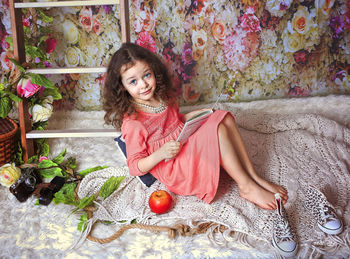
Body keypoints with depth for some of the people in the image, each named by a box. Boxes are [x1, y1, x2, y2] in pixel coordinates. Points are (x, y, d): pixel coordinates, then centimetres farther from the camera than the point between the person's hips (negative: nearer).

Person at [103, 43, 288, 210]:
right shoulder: (132, 122, -18)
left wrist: (191, 116, 5)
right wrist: (160, 154, -32)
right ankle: (246, 187, -14)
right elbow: (135, 167, -15)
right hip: (173, 170, -9)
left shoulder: (162, 96, 6)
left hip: (189, 150, 9)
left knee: (223, 117, -3)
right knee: (218, 130, -25)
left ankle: (253, 176, -6)